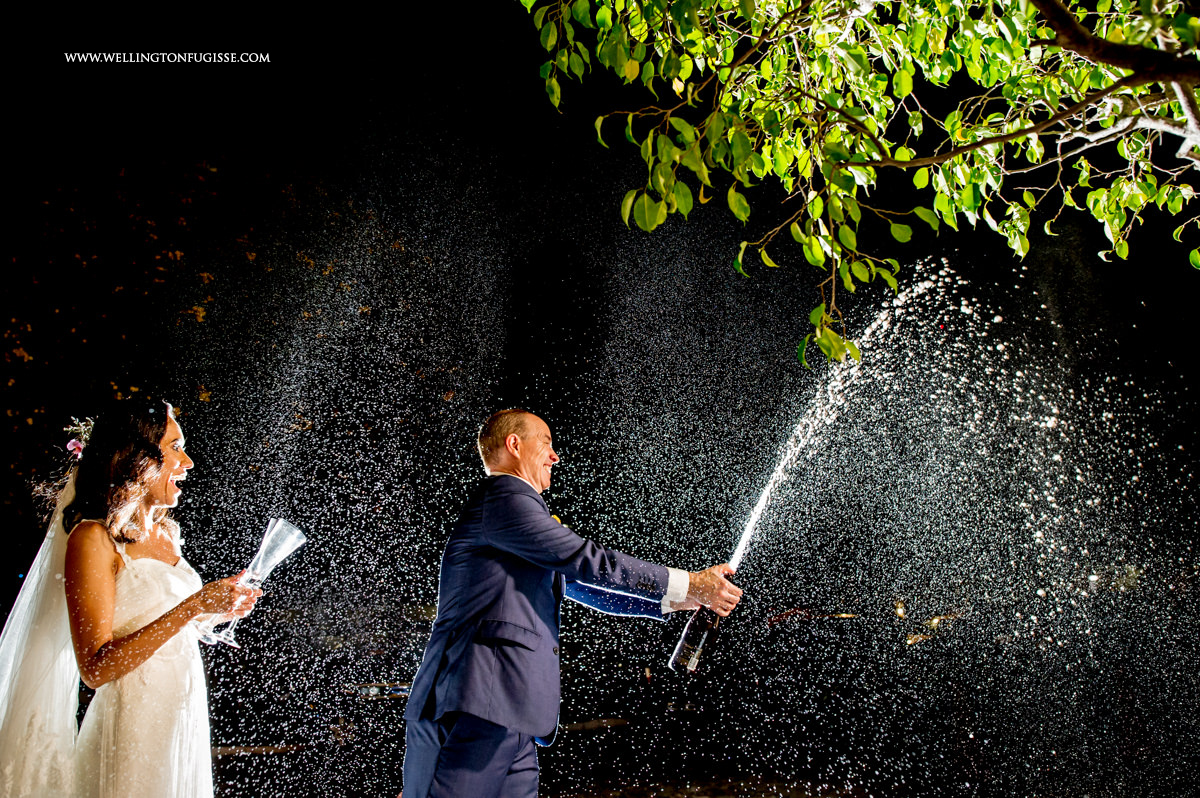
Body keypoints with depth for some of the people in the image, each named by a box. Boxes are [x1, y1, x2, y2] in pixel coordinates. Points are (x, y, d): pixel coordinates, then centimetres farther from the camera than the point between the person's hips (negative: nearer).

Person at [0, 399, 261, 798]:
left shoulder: (165, 533, 9)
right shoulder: (93, 538, -14)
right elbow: (95, 667, -20)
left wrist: (216, 612, 4)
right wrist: (193, 607, -24)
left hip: (185, 721, 8)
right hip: (135, 731, -7)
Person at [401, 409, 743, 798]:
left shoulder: (515, 504, 27)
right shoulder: (502, 497, -6)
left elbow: (585, 585, 30)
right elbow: (591, 561, -11)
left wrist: (673, 600, 26)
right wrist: (689, 584, -4)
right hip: (473, 708, -10)